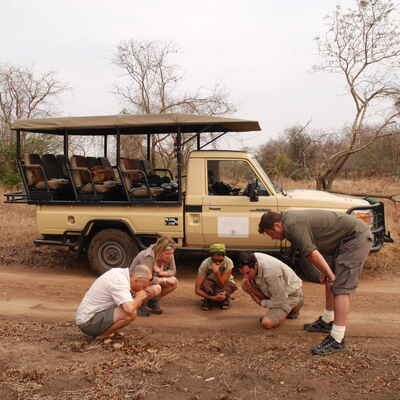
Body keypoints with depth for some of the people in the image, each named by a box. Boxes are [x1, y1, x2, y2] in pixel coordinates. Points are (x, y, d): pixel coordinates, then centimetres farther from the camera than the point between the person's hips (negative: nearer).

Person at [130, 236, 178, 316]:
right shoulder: (148, 256, -33)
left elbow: (173, 271, -2)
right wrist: (165, 280, -22)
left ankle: (153, 301, 5)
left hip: (154, 280, 7)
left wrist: (161, 272, -23)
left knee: (174, 282, -15)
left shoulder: (169, 256, -14)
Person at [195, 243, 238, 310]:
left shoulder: (228, 262, -30)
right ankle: (208, 300, -5)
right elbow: (197, 290, -30)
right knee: (205, 283, -35)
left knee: (231, 285, -34)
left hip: (224, 283, 1)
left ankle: (225, 299, -3)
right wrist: (213, 297, -39)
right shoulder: (205, 264, -30)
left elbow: (222, 285, -32)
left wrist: (217, 272, -47)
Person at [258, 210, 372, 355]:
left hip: (356, 237, -11)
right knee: (329, 281, 19)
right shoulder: (288, 217, 10)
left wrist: (330, 275, -11)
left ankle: (337, 340, -10)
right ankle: (326, 322, 33)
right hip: (343, 239, 11)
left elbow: (312, 254, -23)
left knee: (341, 287, -13)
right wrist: (324, 271, 14)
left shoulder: (292, 226, -21)